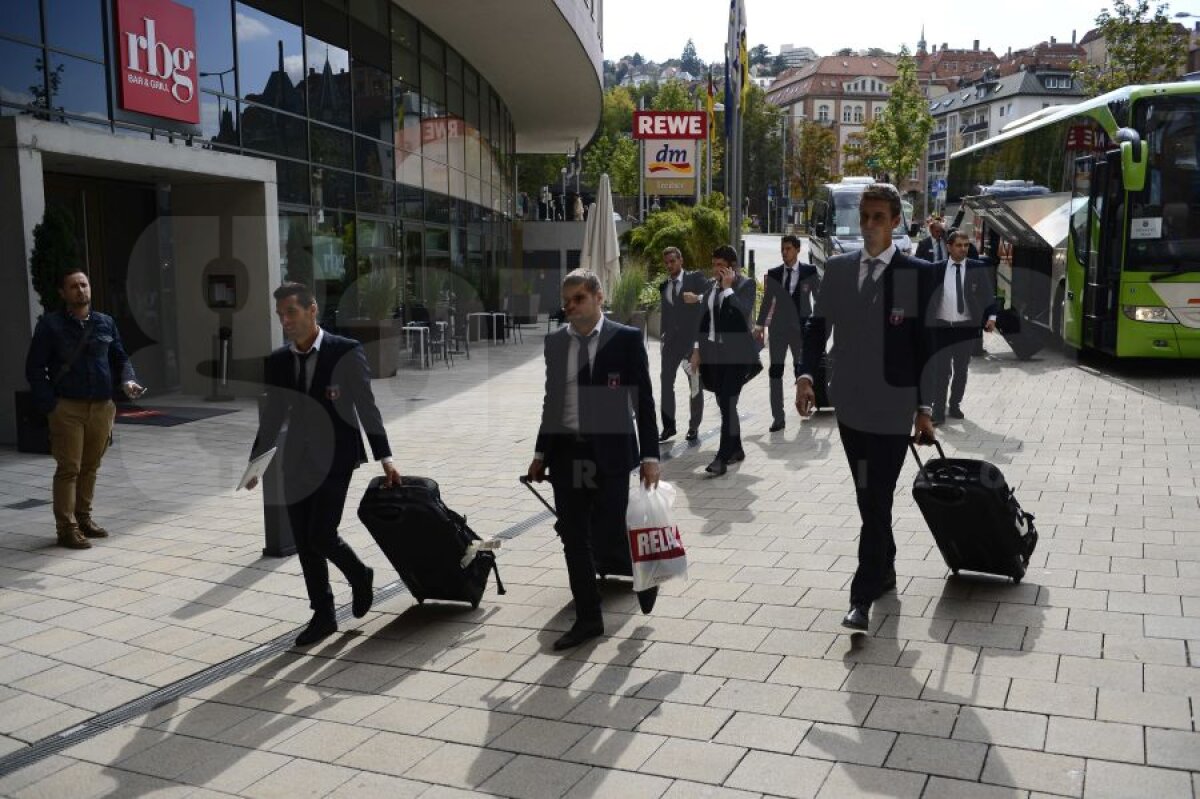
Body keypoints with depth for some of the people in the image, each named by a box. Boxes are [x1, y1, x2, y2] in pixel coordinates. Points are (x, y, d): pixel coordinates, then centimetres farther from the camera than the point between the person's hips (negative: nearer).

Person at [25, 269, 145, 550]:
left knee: (91, 466, 12)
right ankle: (67, 527, 1)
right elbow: (34, 368, -1)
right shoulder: (50, 324, -1)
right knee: (69, 468, -4)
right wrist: (49, 406, -9)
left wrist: (128, 380, -4)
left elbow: (120, 358, 18)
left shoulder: (105, 323, 11)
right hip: (67, 408, -4)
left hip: (102, 407, 4)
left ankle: (83, 517, 25)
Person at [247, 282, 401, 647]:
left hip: (336, 458, -5)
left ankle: (359, 577, 19)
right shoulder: (278, 360, 4)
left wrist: (384, 458, -7)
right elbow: (272, 415, 13)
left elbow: (366, 407, -6)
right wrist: (256, 460, 13)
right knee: (304, 542, 6)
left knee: (321, 536, -12)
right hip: (297, 462, 5)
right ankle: (323, 614, 21)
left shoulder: (347, 352, -10)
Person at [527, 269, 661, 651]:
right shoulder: (555, 341, 8)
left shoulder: (626, 338, -5)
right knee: (574, 539, 7)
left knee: (609, 535, -6)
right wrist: (541, 452, 13)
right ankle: (588, 619, 21)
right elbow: (551, 400, 14)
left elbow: (644, 400, -5)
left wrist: (649, 455, -11)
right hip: (566, 452, 5)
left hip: (610, 451, -4)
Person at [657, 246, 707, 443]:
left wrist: (697, 298, -28)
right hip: (672, 339, 4)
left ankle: (694, 427, 15)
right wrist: (664, 335, 14)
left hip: (693, 338, -4)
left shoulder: (695, 278, -2)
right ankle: (669, 425, 6)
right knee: (666, 380, -2)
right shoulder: (664, 285, 12)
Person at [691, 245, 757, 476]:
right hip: (713, 351, 7)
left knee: (728, 404, -11)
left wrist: (728, 287, -17)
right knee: (724, 403, 12)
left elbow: (743, 313, -23)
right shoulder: (711, 284, 12)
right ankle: (736, 450, 25)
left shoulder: (746, 284, -6)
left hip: (736, 353, -6)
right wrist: (697, 349, 13)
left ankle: (722, 458, -10)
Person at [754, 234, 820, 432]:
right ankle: (778, 417, 0)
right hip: (778, 328, 2)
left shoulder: (810, 272, 0)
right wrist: (759, 327, 12)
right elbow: (766, 302, 12)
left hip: (801, 328, -2)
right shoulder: (773, 274, 6)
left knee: (801, 370, 7)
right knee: (775, 371, -3)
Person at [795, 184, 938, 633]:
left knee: (878, 501, -5)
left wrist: (924, 407, -6)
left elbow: (926, 344, -5)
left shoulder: (917, 274, -5)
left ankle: (862, 598, -1)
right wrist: (807, 373, -5)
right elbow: (819, 325, 10)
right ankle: (885, 571, 35)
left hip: (892, 409, -4)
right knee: (867, 499, 16)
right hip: (850, 405, 5)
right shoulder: (837, 268, 7)